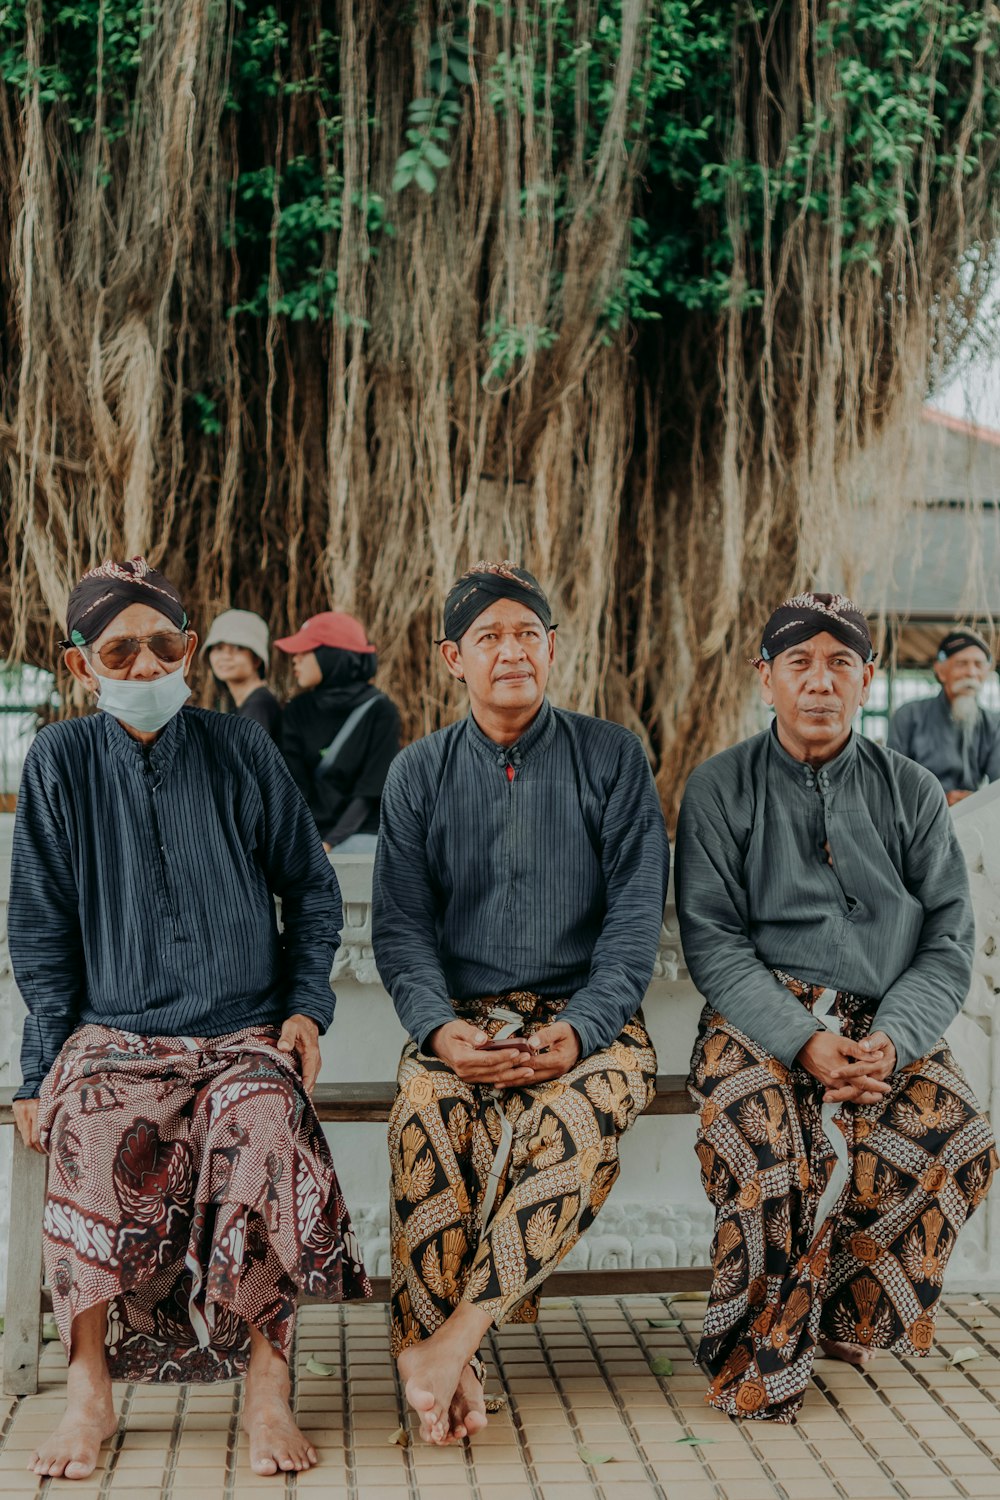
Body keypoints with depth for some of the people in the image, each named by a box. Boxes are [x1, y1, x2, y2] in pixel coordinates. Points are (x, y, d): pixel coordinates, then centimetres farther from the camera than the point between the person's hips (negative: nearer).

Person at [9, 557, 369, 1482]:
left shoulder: (240, 752, 5)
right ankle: (89, 1394, -18)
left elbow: (312, 889, 14)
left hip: (244, 1034, 0)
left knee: (265, 1130, -32)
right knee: (91, 1137, -32)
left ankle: (268, 1389, -20)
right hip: (114, 1034, 0)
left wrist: (307, 1005, 2)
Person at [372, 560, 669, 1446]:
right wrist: (441, 1028, -15)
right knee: (426, 1107, -32)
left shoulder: (611, 758, 7)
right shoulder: (418, 774, 11)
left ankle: (450, 1335, -33)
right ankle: (450, 1368, -30)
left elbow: (637, 912, -1)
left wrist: (580, 1030, -16)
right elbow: (401, 924, 5)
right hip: (463, 1015, 1)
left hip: (589, 1017, -1)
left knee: (583, 1112, -35)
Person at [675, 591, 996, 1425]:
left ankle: (842, 1320, -5)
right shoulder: (721, 790, 5)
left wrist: (892, 1040, -14)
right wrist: (803, 1041, -18)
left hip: (889, 1022, 2)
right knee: (762, 1144, -33)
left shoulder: (912, 794, 12)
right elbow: (713, 943, -3)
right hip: (762, 1018, -2)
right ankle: (760, 1375, -13)